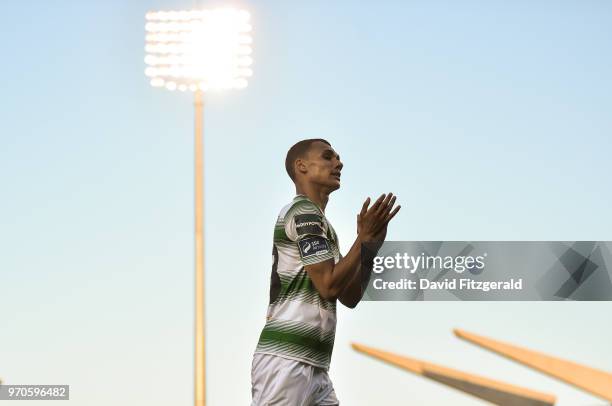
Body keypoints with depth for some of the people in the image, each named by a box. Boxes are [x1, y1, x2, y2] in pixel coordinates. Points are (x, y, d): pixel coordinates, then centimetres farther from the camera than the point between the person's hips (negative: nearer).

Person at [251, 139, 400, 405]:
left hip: (313, 366, 10)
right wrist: (364, 239, -9)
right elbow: (329, 285, -14)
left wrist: (371, 243, 12)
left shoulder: (317, 220, 24)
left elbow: (350, 297, 19)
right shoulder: (304, 213, -6)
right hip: (286, 360, -10)